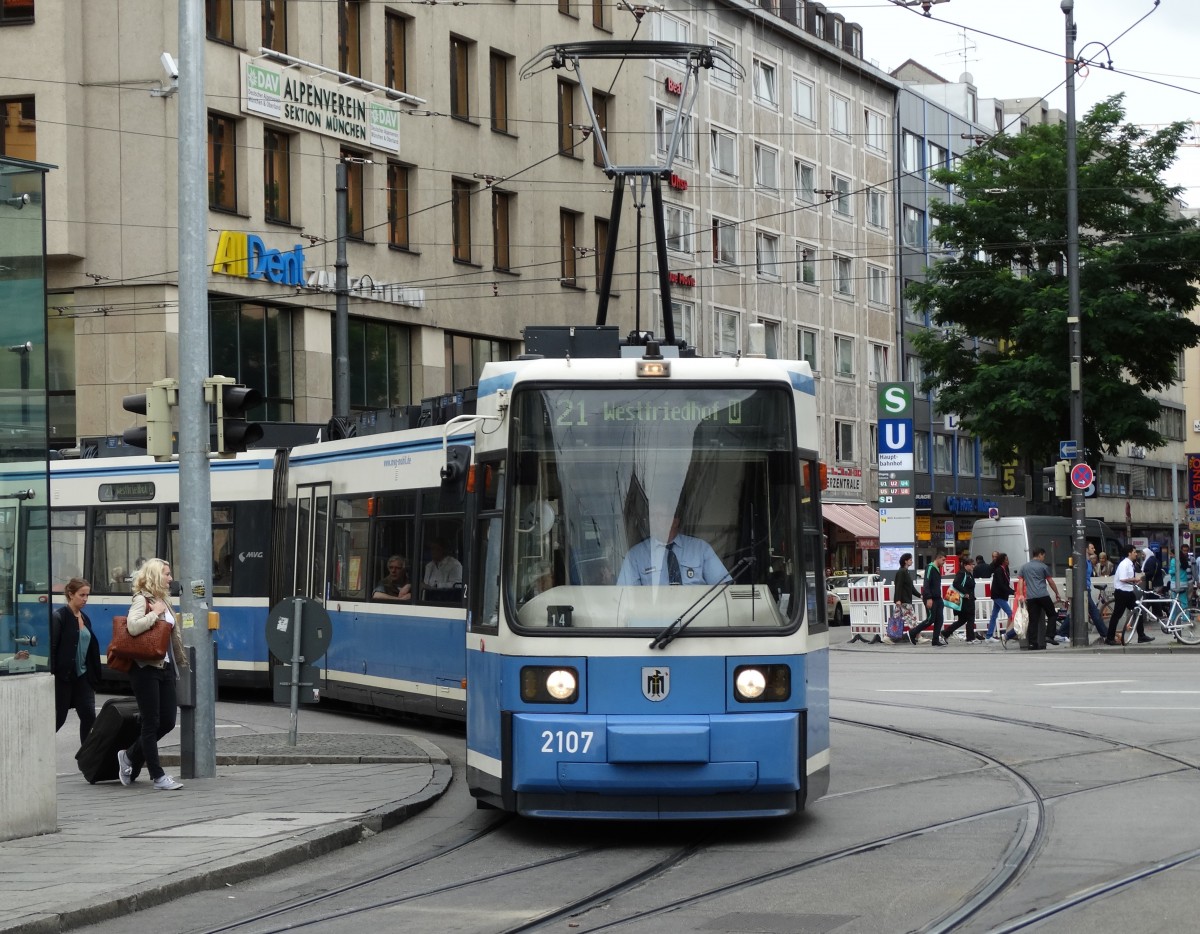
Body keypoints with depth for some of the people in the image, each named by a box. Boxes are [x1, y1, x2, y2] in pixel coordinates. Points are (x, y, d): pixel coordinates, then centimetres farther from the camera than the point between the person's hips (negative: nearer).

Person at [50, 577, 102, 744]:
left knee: (89, 716, -2)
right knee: (58, 717, 0)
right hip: (64, 676, -7)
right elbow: (52, 647, -14)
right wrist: (53, 673, -20)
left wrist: (94, 674, 12)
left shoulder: (85, 618, 13)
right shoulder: (59, 616, -9)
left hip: (82, 675, 7)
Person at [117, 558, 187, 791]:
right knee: (152, 723, -3)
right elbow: (133, 626, -27)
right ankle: (158, 776, 1)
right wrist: (155, 613, -17)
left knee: (168, 721, 7)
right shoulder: (142, 600, -9)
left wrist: (179, 661, 21)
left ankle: (131, 756, 24)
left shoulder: (164, 601, 16)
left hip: (165, 667, 9)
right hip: (146, 668, -9)